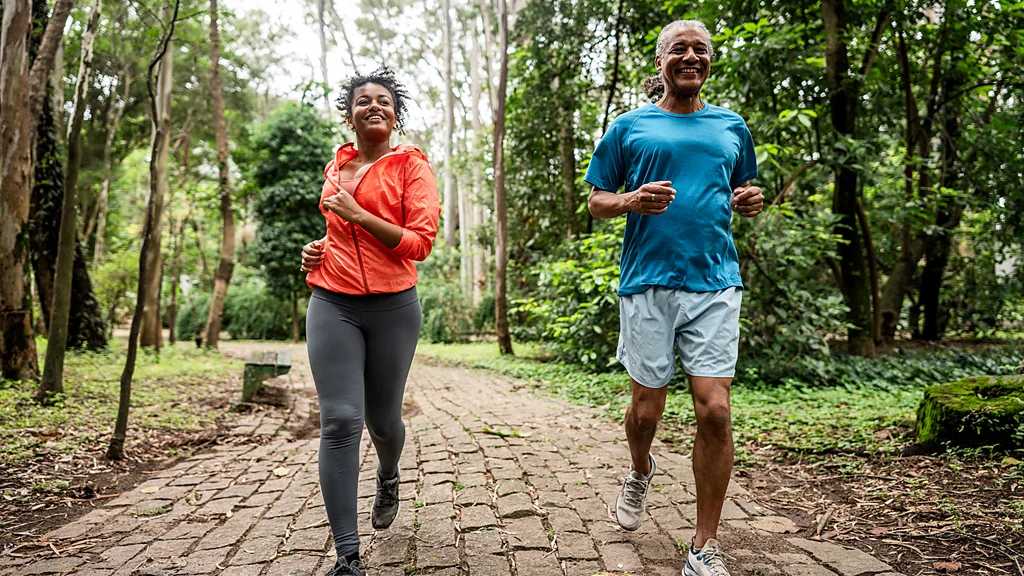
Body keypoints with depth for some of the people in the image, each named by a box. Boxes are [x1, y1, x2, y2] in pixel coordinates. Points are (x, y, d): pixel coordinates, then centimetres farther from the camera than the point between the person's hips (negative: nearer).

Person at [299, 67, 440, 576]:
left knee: (383, 419, 11)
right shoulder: (335, 168, 15)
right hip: (333, 305, 3)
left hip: (392, 307, -2)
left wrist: (358, 214, -14)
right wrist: (319, 247, 10)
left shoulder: (411, 165, 1)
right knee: (340, 421, -8)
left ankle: (388, 477, 48)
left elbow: (420, 243, -9)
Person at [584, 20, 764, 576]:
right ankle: (641, 470, 42)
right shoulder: (629, 127, 9)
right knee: (646, 408, 5)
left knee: (714, 411, -6)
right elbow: (596, 201, 9)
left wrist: (750, 202, 2)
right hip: (647, 283, -1)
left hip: (714, 283, 2)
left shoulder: (731, 127, 16)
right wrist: (633, 201, -12)